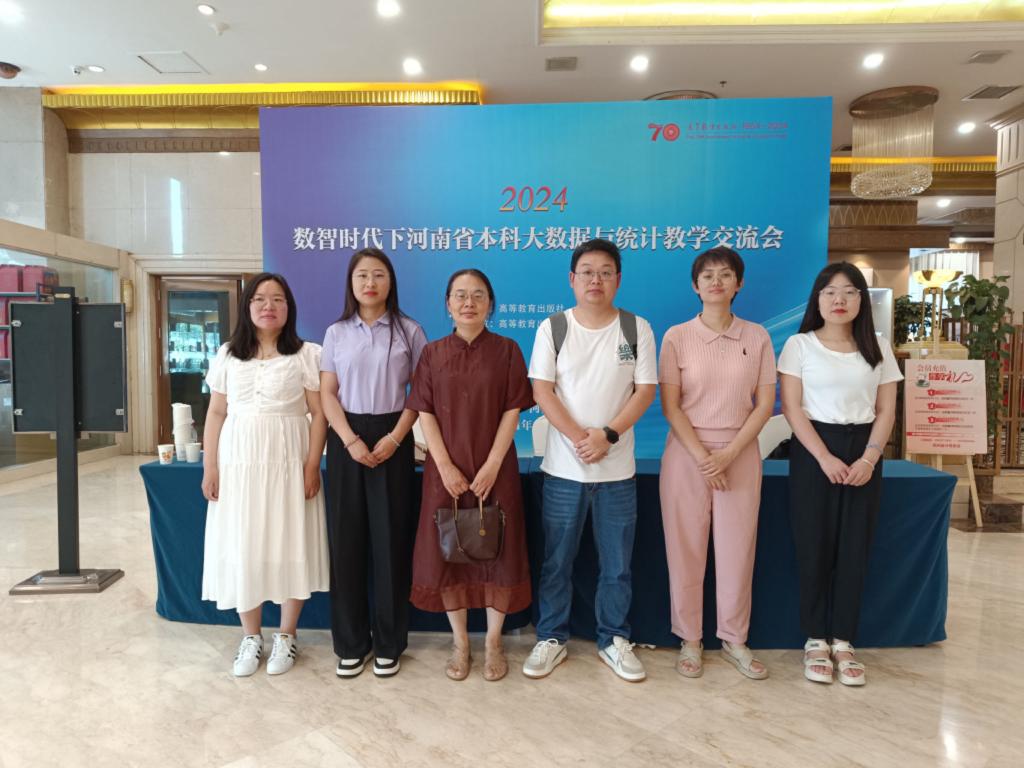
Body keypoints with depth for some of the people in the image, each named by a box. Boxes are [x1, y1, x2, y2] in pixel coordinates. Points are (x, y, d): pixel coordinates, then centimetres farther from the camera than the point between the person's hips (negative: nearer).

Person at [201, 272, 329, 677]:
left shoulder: (306, 354, -1)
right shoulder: (227, 355, 9)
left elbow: (319, 414, -3)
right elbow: (216, 414, 10)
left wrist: (312, 465, -10)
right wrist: (209, 467, 4)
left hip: (287, 462, -3)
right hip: (238, 462, 3)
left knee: (289, 547, 4)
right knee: (241, 549, 7)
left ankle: (286, 636, 21)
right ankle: (251, 637, 25)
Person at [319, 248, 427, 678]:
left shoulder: (409, 331, 2)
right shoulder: (336, 333, 6)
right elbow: (327, 394, 3)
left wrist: (394, 438, -12)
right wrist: (350, 440, -11)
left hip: (392, 438, -1)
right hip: (346, 440, 2)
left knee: (391, 539, 2)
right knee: (346, 538, 5)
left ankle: (388, 642, 18)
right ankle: (350, 643, 19)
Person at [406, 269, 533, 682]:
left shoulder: (506, 350, 0)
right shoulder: (433, 353, 4)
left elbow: (512, 412, -4)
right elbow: (425, 413, -1)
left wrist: (491, 466, -12)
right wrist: (445, 467, -10)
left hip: (495, 469, -1)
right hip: (445, 470, 1)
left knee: (497, 550, 5)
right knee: (447, 552, 7)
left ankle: (493, 641, 23)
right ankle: (459, 642, 24)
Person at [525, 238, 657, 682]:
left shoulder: (637, 328, 2)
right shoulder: (552, 328, 0)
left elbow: (646, 390, -2)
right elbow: (542, 391, -5)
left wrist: (608, 434, -16)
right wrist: (579, 437, -17)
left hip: (617, 469, 1)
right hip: (563, 467, 0)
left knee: (617, 565, 11)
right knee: (556, 562, 10)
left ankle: (613, 640, 30)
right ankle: (551, 638, 28)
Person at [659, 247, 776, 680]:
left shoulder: (757, 337, 4)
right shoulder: (677, 337, -1)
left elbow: (765, 404, 1)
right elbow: (670, 405, -4)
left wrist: (729, 453, -10)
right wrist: (702, 455, -12)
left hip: (740, 454, 1)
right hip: (686, 453, -1)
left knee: (738, 549, 7)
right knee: (686, 549, 4)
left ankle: (734, 641, 24)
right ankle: (690, 640, 20)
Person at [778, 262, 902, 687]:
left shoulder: (878, 348, 9)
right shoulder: (800, 345, 0)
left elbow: (886, 411, 6)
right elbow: (792, 408, -6)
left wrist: (869, 458, -8)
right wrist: (824, 457, -14)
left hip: (863, 452, 3)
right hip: (813, 450, -3)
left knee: (855, 549, 4)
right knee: (815, 547, 0)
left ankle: (843, 642, 16)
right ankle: (815, 640, 14)